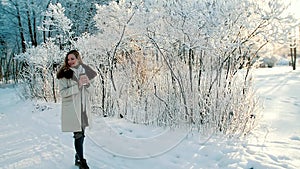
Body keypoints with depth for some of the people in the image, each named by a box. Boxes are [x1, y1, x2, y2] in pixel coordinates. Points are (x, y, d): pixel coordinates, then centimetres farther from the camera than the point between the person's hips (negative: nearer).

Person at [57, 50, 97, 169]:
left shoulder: (84, 71, 9)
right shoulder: (64, 74, -4)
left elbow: (91, 91, 11)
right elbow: (63, 92, -11)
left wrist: (87, 83, -10)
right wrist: (78, 85, -19)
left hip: (83, 108, 5)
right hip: (71, 108, -5)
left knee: (81, 134, 13)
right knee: (78, 135, -5)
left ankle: (78, 158, 30)